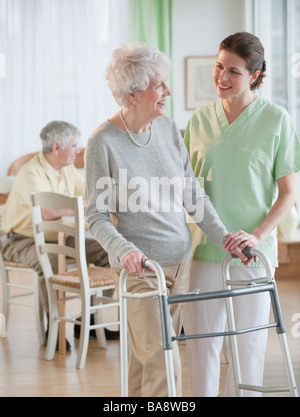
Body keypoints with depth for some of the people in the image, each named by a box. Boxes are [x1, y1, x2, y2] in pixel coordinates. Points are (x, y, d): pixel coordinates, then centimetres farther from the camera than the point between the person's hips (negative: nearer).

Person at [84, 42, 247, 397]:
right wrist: (123, 250, -26)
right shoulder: (103, 143, -13)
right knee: (163, 362, -8)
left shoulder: (168, 129, 3)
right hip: (138, 266, -5)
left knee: (148, 355, 13)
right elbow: (96, 216, -10)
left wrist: (224, 238, 1)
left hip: (179, 261, 5)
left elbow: (193, 196, 9)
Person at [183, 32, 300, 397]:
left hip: (253, 249, -3)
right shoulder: (200, 119, 5)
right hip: (204, 245, 3)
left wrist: (257, 235, -17)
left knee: (248, 340, 6)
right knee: (200, 337, 6)